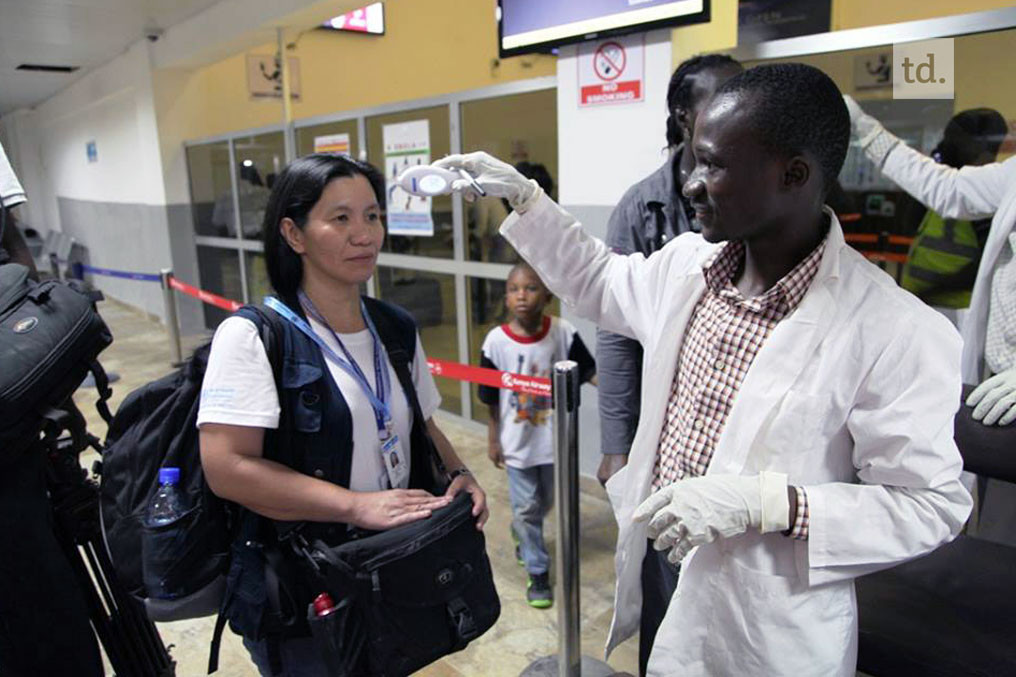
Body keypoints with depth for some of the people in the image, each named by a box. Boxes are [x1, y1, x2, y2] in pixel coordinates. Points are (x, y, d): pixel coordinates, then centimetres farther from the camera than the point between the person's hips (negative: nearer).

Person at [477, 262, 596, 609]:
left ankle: (521, 534, 54)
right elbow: (491, 399, -6)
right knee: (526, 507, 9)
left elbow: (585, 370, -2)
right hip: (517, 441, -2)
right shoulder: (496, 341, -16)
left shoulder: (564, 332, -16)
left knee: (545, 502, 23)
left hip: (553, 437, 2)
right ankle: (537, 571, 27)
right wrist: (493, 439, -1)